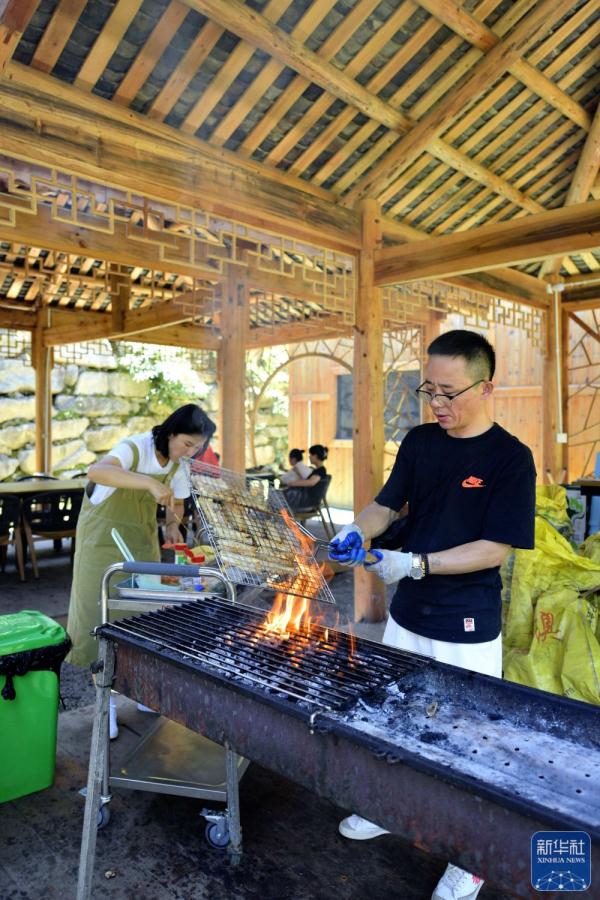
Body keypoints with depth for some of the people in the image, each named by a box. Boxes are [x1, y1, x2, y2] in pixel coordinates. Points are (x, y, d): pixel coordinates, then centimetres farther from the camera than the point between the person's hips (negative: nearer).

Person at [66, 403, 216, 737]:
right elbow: (96, 471, -45)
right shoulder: (136, 447, -25)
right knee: (101, 613, -2)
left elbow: (177, 501, 13)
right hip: (104, 536, -6)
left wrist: (173, 526, -8)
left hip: (142, 539, 6)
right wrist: (150, 482, -54)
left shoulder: (178, 466, -3)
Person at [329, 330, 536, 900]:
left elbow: (497, 547, -18)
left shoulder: (510, 458, -15)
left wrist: (419, 564, -26)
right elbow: (388, 503, 8)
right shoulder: (419, 441, 0)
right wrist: (359, 531, -12)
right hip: (406, 616, 5)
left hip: (467, 632, -5)